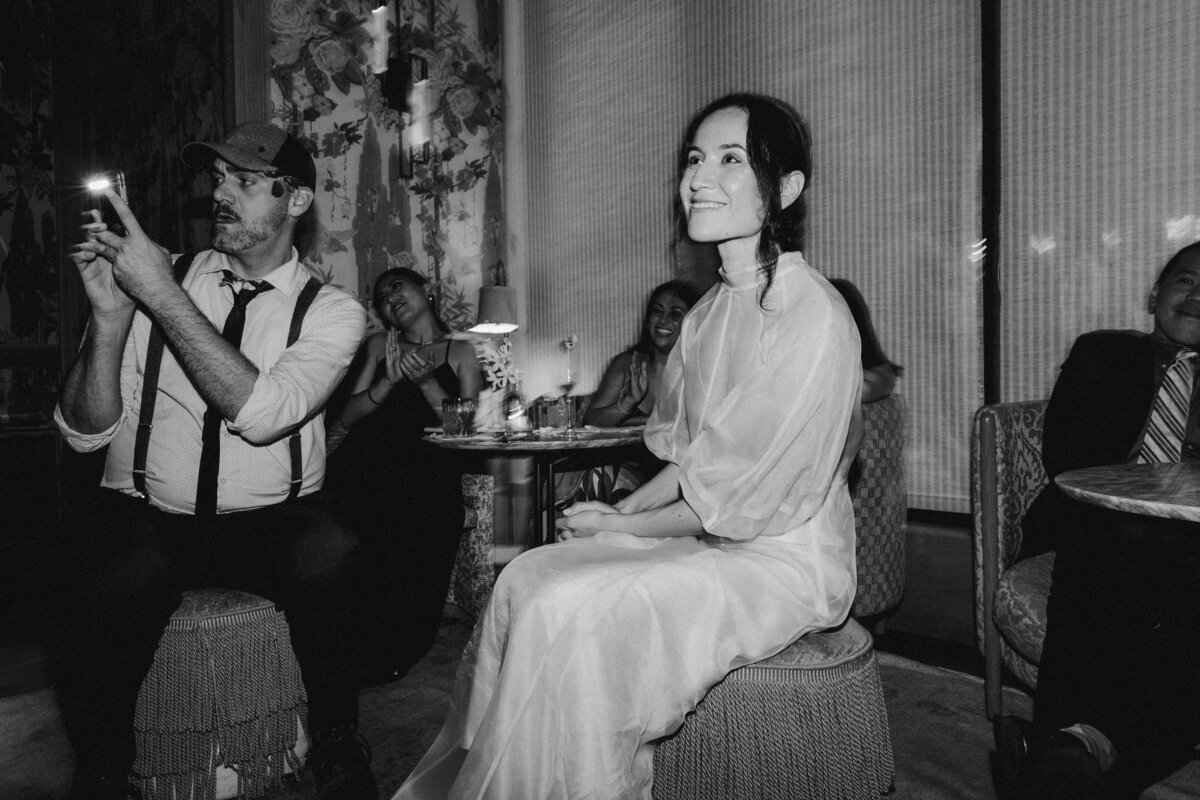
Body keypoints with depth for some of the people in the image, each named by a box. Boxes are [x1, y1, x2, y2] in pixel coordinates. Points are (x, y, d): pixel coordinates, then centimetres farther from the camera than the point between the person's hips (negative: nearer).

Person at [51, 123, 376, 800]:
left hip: (272, 525, -1)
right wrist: (111, 315, -16)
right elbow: (86, 433, -1)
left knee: (334, 559, -32)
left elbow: (260, 412, -21)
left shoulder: (332, 312, -1)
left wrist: (162, 294, -23)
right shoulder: (154, 276, 4)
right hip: (144, 519, 1)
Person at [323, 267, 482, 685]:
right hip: (365, 466, 1)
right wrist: (388, 381, -2)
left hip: (427, 473, -1)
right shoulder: (379, 346, 23)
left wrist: (426, 382, -6)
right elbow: (346, 418, 13)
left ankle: (384, 664, -2)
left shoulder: (460, 352, 19)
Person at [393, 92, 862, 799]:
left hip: (785, 559, -7)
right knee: (529, 576, -7)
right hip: (708, 539, 7)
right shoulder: (710, 312, 8)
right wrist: (620, 510, -3)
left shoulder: (815, 316, -19)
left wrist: (622, 527, -10)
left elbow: (758, 498, -19)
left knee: (571, 610, -22)